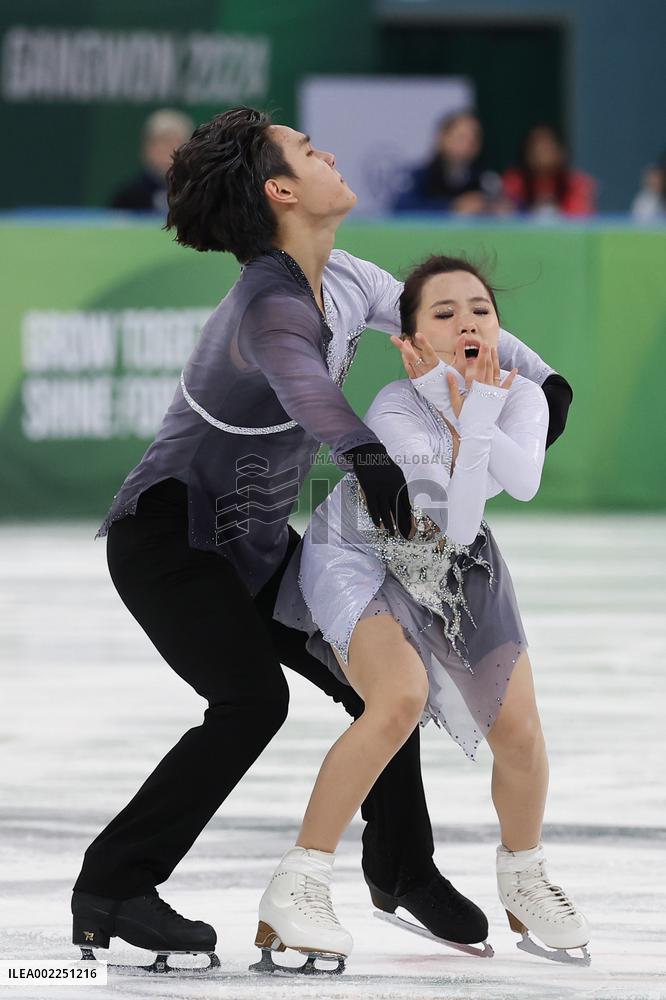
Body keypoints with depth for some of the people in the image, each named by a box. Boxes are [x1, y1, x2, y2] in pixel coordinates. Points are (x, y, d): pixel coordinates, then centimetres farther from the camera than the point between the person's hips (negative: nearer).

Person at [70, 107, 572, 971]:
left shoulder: (343, 282, -2)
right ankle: (112, 888, -14)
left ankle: (401, 864, 29)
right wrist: (366, 454, -70)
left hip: (255, 543, 9)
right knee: (254, 699, -24)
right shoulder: (271, 304, -29)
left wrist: (537, 376, -2)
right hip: (169, 538, -9)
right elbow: (303, 381, -52)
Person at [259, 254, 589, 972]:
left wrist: (468, 414, -37)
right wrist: (476, 414, -34)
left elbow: (524, 480, -32)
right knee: (401, 698, -32)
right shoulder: (395, 412, -29)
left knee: (519, 731, -3)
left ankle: (523, 882, 29)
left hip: (453, 571, 6)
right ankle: (295, 890, -26)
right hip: (357, 558, -6)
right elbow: (456, 524, -33)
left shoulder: (521, 396, -13)